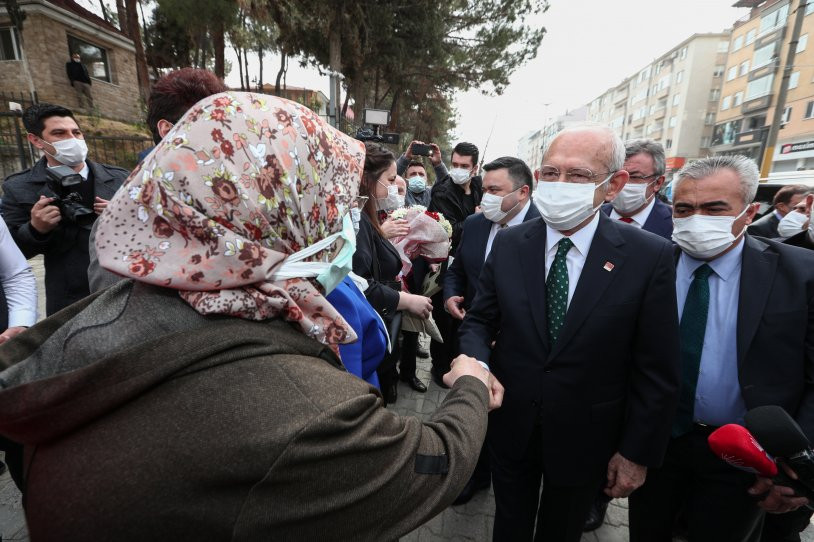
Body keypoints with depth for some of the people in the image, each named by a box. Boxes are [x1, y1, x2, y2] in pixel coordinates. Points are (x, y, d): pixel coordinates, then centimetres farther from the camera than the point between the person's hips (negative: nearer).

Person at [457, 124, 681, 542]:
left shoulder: (649, 256, -15)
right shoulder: (508, 244, -8)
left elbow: (656, 370, -10)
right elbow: (479, 320, -3)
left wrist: (636, 452, -6)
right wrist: (475, 365, -23)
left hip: (585, 439, -1)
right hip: (510, 426, 2)